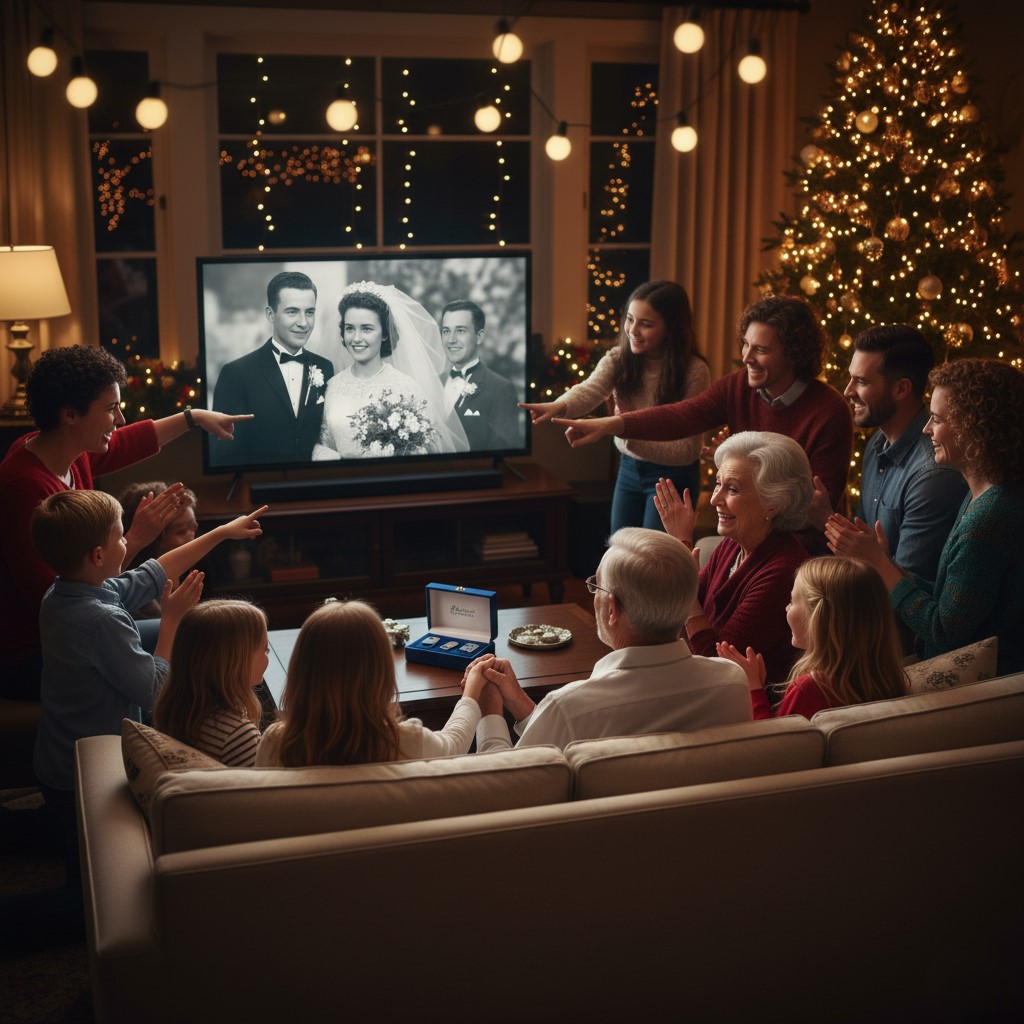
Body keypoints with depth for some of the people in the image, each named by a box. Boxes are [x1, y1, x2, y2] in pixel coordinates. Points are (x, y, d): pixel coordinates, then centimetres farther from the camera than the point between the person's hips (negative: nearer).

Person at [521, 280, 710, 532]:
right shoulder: (618, 359, -7)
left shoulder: (694, 371, -19)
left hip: (672, 476, -5)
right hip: (629, 468, 5)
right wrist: (559, 406, -50)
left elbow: (687, 450, -19)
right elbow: (589, 390, -29)